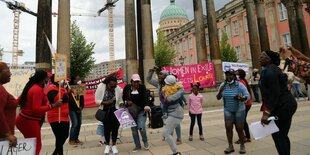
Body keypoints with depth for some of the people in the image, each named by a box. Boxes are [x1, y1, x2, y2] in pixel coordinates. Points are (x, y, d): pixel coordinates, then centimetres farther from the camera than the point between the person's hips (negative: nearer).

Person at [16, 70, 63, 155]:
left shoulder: (31, 86, 8)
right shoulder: (38, 89, -20)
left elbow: (19, 100, 18)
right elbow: (36, 109, -25)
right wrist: (53, 105, -25)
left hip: (23, 119, 9)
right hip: (30, 122, -9)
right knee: (36, 146, 3)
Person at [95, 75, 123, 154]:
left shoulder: (119, 89, -16)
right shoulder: (101, 87, -18)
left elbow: (120, 100, -3)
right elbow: (97, 100, -12)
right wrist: (105, 102, -27)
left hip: (115, 110, 0)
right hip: (104, 111, 0)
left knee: (115, 127, 2)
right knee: (107, 127, 6)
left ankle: (114, 145, 23)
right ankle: (107, 145, 27)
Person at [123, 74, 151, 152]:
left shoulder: (142, 87, -8)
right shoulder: (127, 88, -3)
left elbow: (145, 97, -22)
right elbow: (123, 98, 9)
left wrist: (147, 106, -40)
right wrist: (127, 102, -13)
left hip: (141, 111, -2)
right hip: (131, 112, 2)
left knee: (141, 127, -13)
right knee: (134, 130, 8)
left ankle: (145, 141, 20)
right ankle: (137, 146, 29)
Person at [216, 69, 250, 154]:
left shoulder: (239, 85, -12)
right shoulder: (223, 85, -4)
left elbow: (248, 95, -9)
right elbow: (218, 98, 1)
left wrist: (241, 98, -30)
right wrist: (220, 91, -19)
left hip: (239, 110, -2)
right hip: (228, 110, 2)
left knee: (239, 129, 5)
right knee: (228, 127, -2)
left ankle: (242, 146, 25)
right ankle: (230, 146, 13)